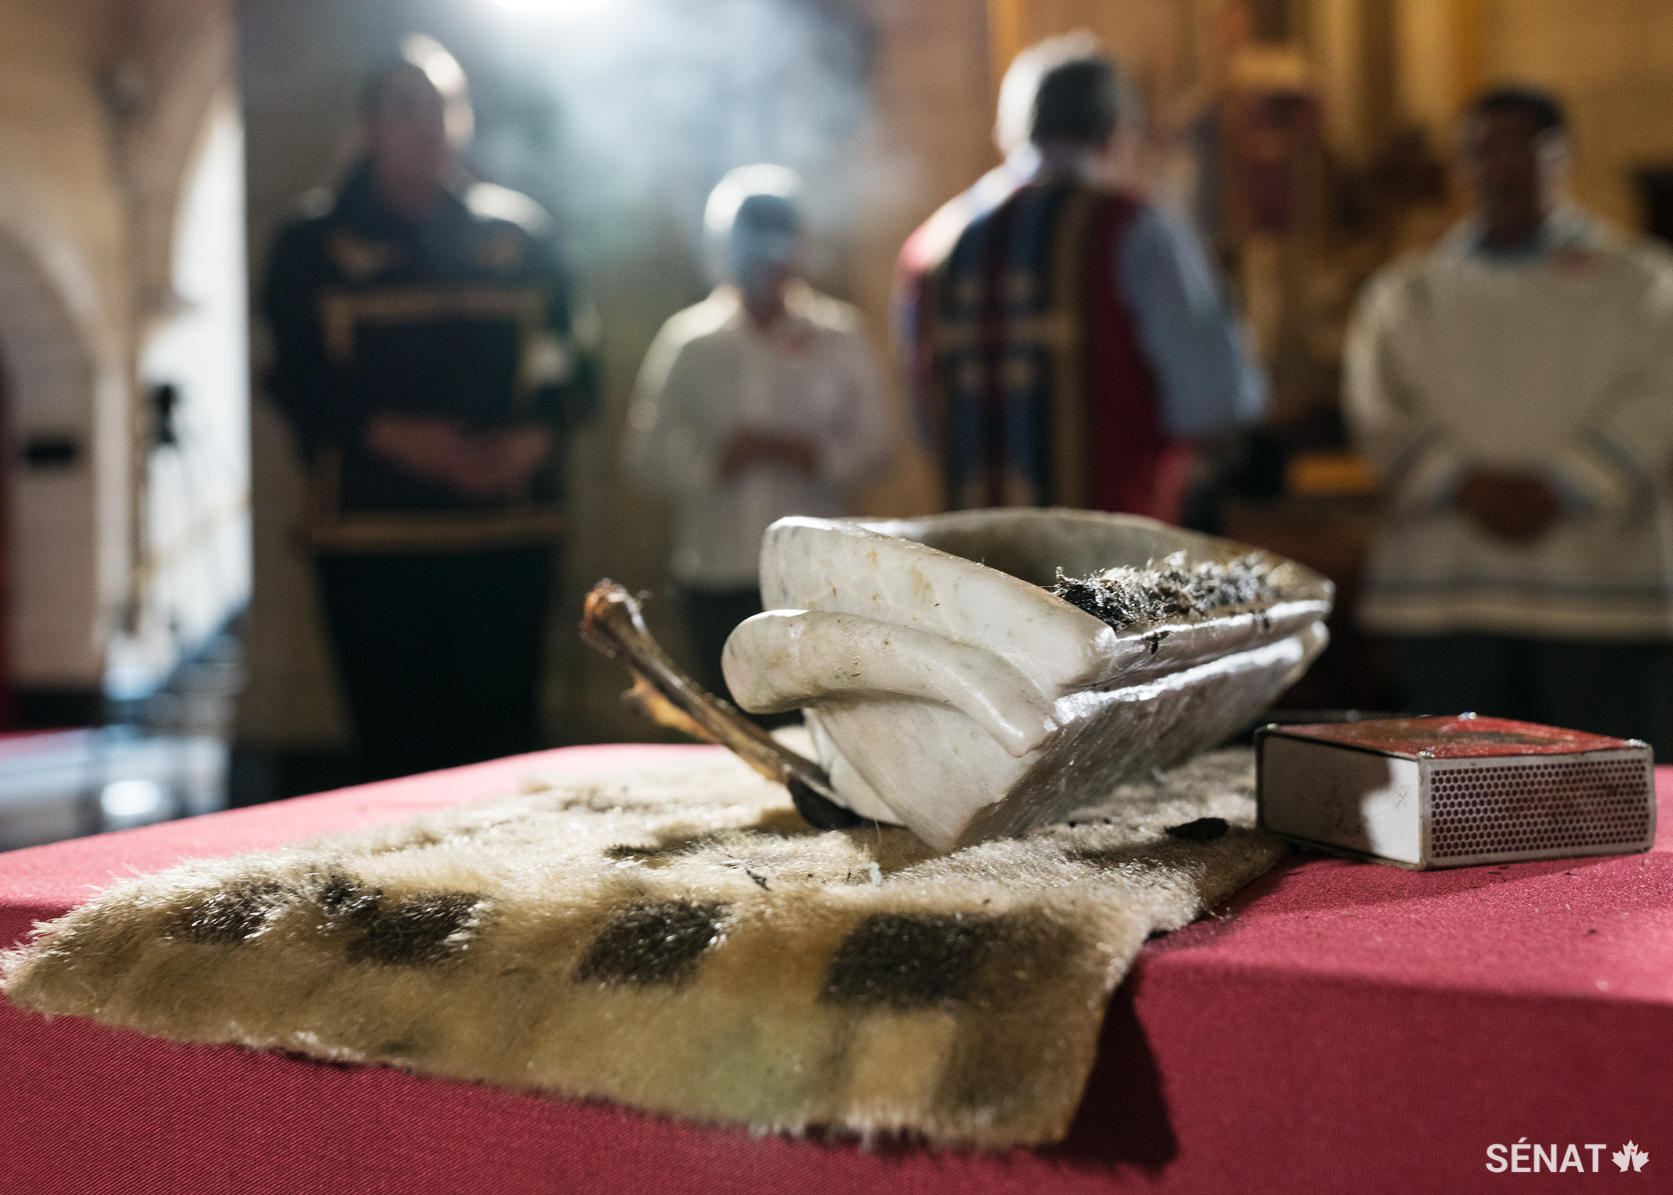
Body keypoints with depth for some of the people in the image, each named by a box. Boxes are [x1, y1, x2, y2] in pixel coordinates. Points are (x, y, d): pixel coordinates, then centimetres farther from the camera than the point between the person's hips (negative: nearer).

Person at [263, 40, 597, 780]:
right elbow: (296, 385, 2)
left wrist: (539, 436, -8)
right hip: (370, 540, -1)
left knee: (502, 741, -2)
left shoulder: (516, 232, 13)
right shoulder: (316, 245, 9)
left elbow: (571, 365, 12)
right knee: (393, 745, -1)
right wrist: (388, 434, -15)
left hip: (507, 533, 1)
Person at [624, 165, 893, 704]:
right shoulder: (688, 342, 7)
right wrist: (715, 462, -12)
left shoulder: (837, 336, 7)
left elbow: (874, 447, 6)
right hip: (716, 580, 1)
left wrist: (814, 456, -13)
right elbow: (645, 456, 5)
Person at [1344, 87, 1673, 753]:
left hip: (1600, 589, -1)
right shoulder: (1406, 292, 15)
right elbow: (1380, 411, 5)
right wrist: (1466, 484, -11)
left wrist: (1556, 490, -14)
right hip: (1445, 589, 1)